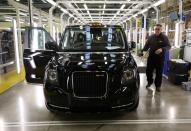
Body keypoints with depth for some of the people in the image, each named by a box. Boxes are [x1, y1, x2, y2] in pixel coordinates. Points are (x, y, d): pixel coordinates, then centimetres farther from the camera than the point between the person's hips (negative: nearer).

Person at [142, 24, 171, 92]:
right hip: (151, 57, 2)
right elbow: (147, 45, 12)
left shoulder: (164, 37, -3)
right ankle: (150, 82, 31)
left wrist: (162, 49, -25)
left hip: (160, 58, -2)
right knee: (148, 71, 7)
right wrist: (144, 50, -7)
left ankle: (158, 85, 19)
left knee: (159, 72, 4)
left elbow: (168, 46, -6)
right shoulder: (150, 37, 6)